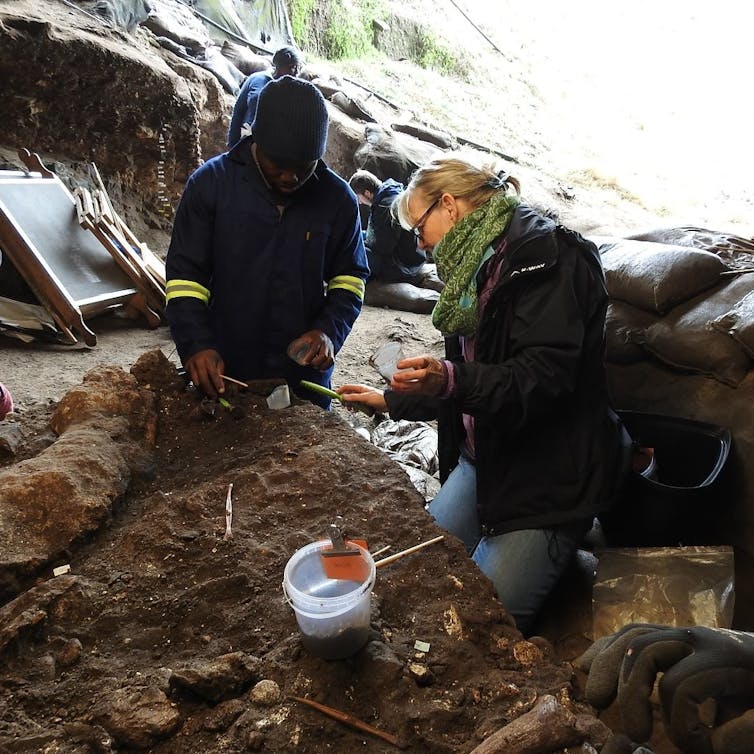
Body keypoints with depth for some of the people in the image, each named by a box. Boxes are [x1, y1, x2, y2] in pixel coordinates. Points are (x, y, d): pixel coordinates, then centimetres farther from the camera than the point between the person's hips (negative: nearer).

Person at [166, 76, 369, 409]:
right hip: (224, 373, -1)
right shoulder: (210, 183, -8)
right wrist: (196, 344, -19)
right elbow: (184, 274, -5)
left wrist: (329, 330, -12)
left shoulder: (337, 198, -4)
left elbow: (350, 277, 6)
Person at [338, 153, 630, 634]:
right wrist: (391, 400, 23)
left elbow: (545, 376, -26)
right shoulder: (479, 263, 13)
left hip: (550, 473, -8)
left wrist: (453, 380, -40)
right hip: (484, 456, 8)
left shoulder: (547, 256, -15)